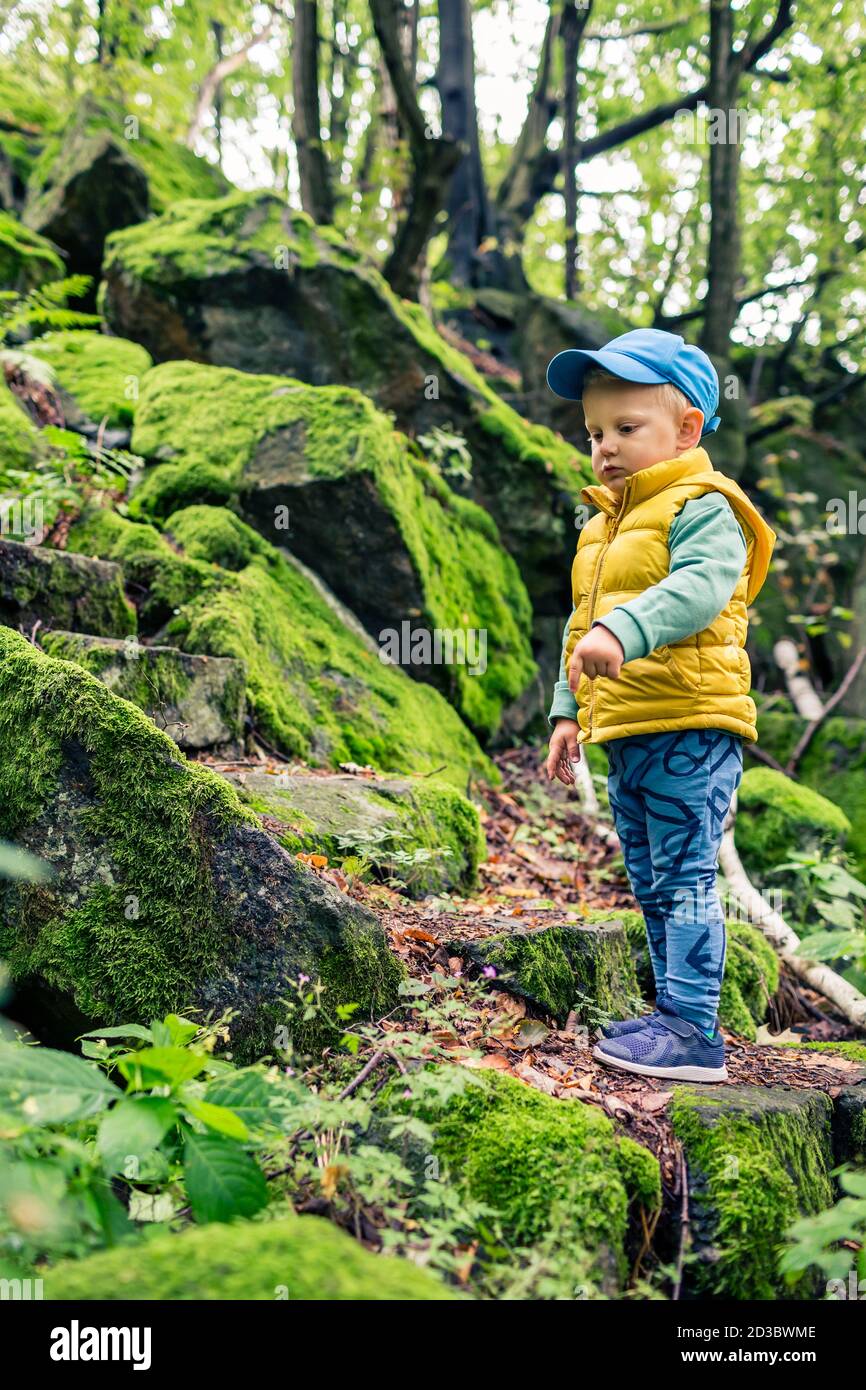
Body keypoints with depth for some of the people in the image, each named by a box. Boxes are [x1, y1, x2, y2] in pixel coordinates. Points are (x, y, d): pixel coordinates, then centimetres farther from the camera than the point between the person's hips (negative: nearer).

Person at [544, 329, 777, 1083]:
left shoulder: (701, 508, -8)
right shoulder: (602, 528, 20)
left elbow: (700, 586, -28)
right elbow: (580, 626, 24)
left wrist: (623, 631, -41)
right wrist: (568, 710, 18)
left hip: (690, 727, -9)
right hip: (623, 736, 9)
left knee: (685, 879, -7)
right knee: (652, 887, 15)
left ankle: (693, 1033, -2)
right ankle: (676, 1014, 26)